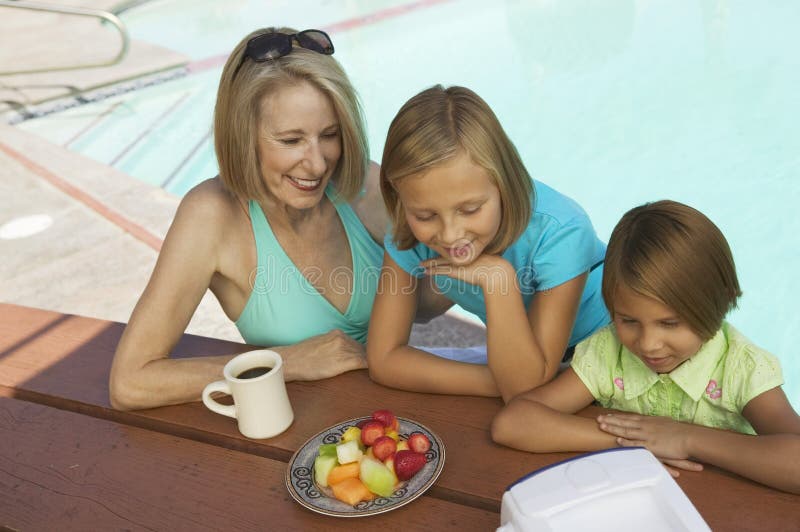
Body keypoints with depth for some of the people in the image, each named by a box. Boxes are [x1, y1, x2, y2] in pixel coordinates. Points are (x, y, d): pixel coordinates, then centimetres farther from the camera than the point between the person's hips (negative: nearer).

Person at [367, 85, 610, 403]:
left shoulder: (559, 232, -32)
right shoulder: (408, 234, -23)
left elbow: (526, 392, -29)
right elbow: (383, 359, -19)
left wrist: (498, 276, -39)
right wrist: (505, 383, -24)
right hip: (514, 360, 4)